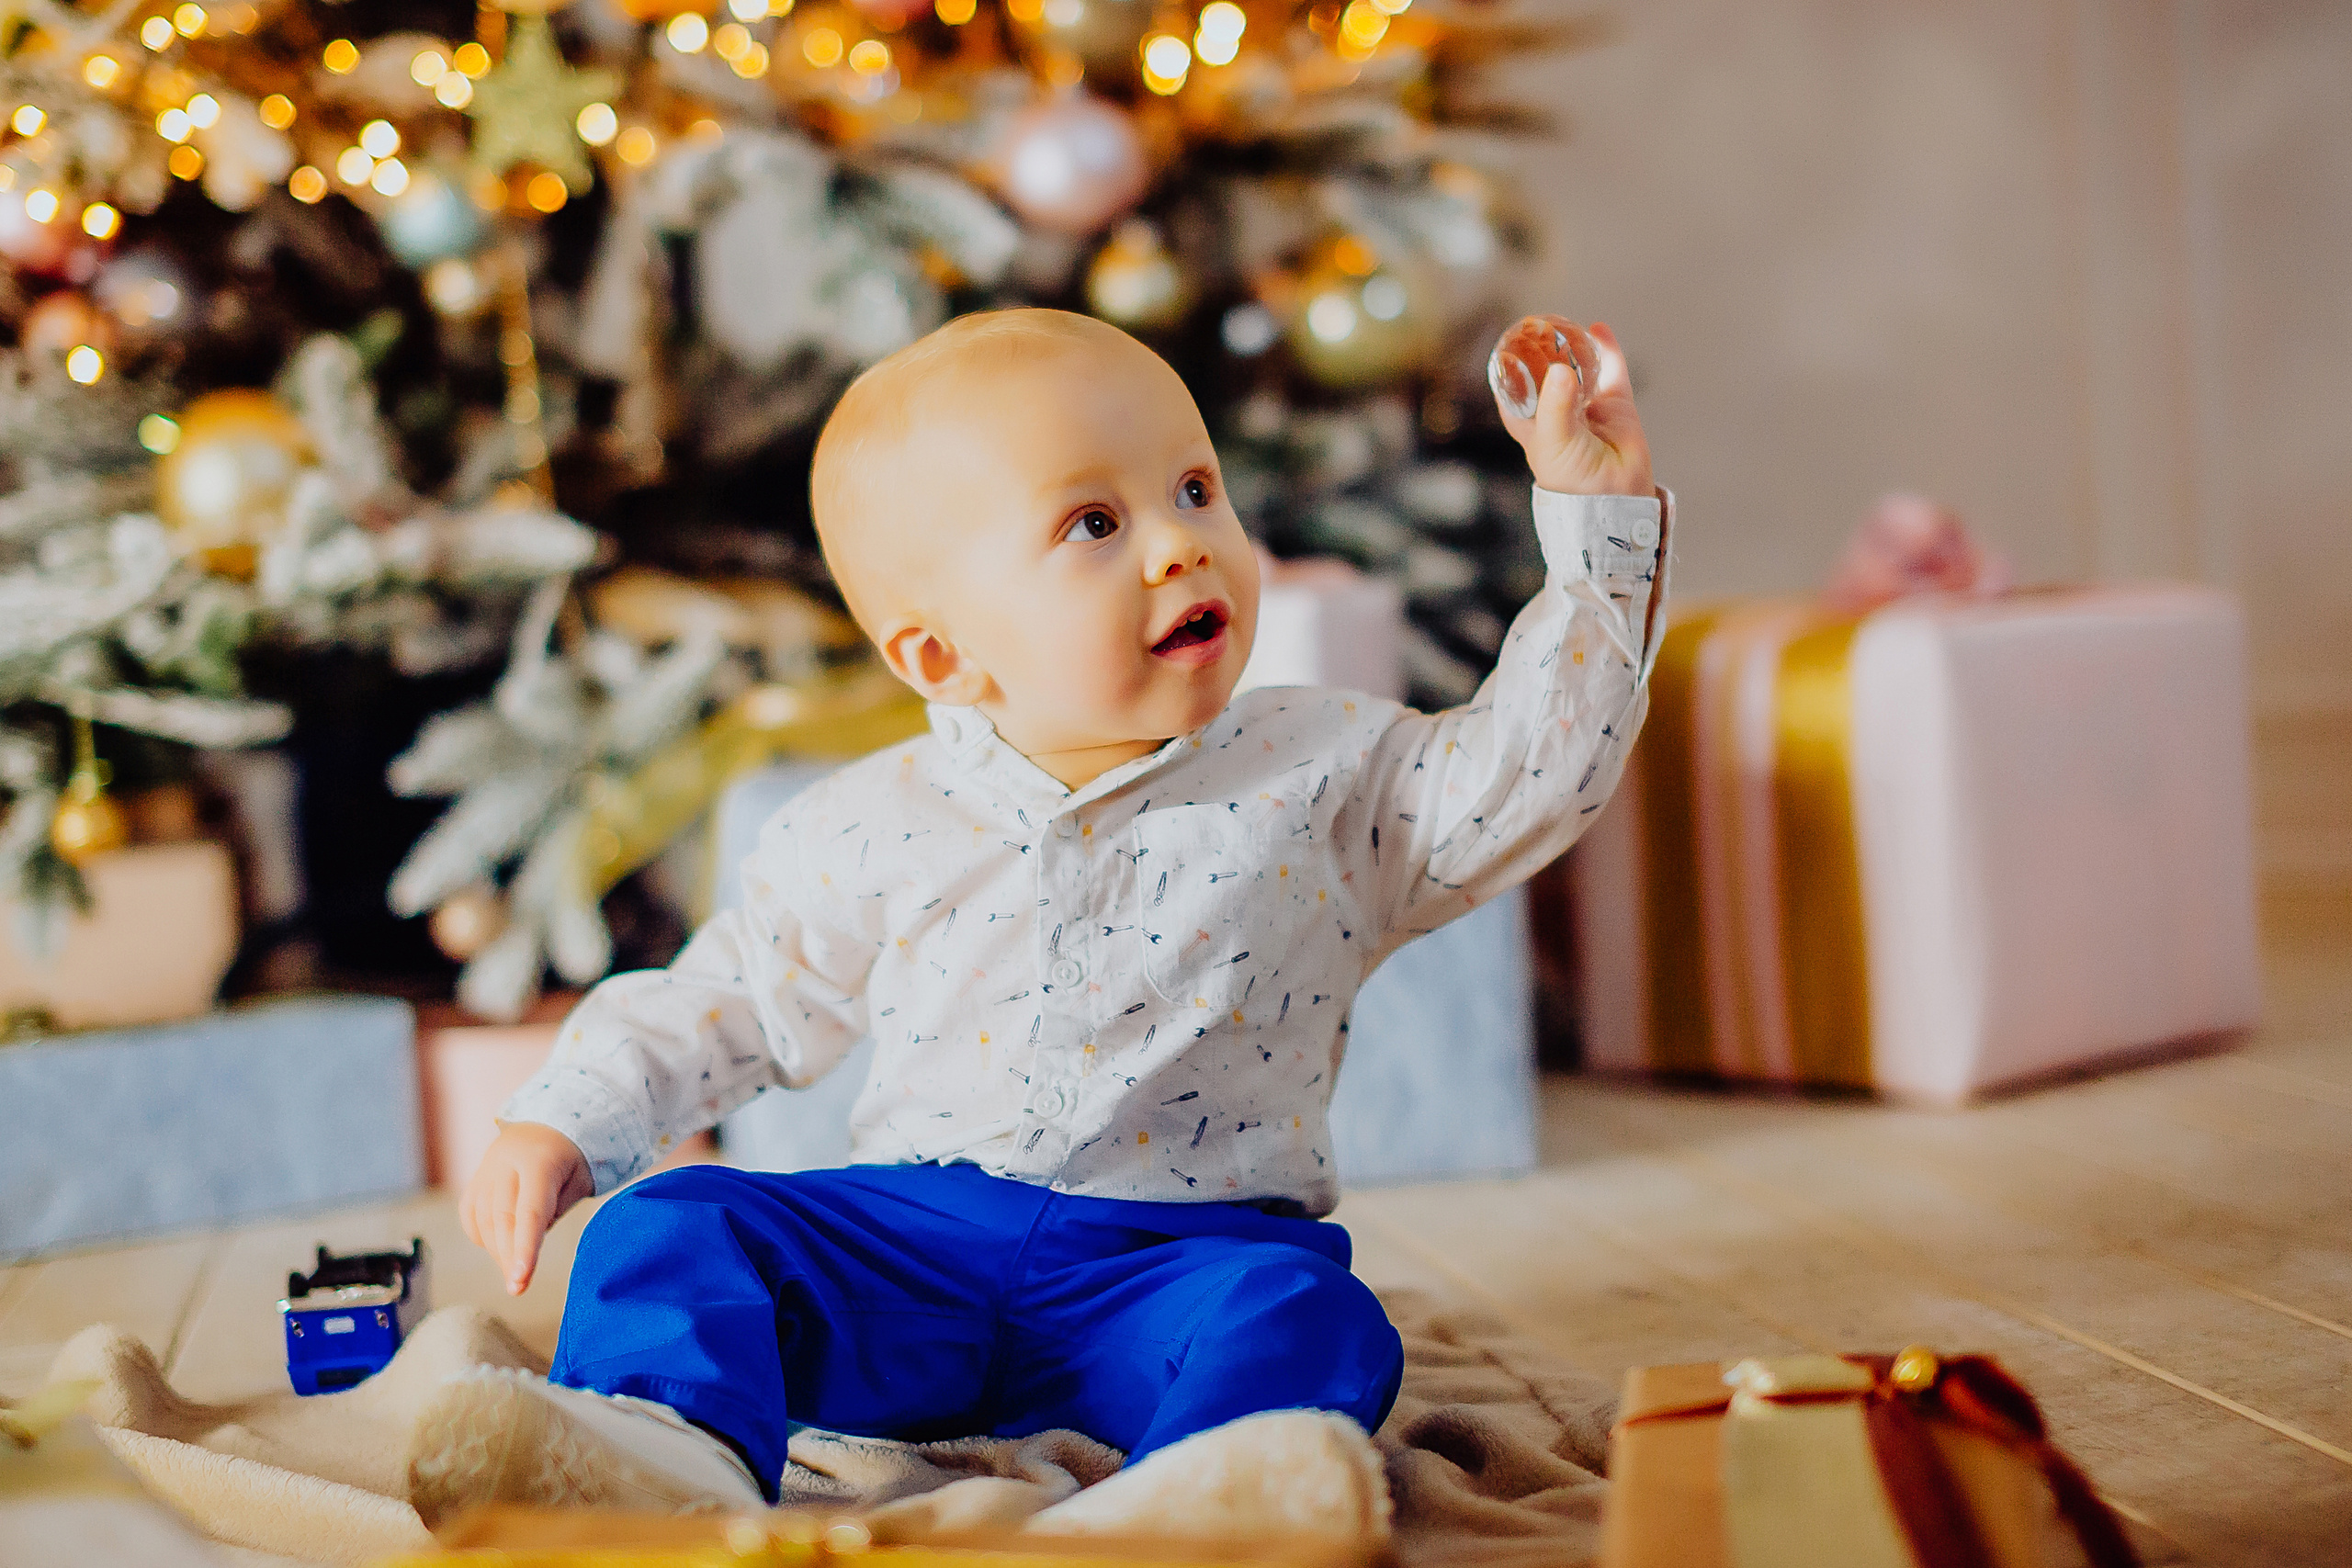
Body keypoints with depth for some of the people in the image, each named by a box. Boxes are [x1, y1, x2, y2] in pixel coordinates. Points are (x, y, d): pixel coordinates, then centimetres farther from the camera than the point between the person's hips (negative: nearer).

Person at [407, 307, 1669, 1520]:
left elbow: (1531, 769, 0)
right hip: (910, 1242, 2)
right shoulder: (876, 831, 5)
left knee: (1298, 1315, -32)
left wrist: (1595, 511, -3)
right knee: (674, 1226, -16)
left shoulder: (1321, 779, 4)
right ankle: (675, 1449, -39)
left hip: (1184, 1253, -2)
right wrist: (562, 1122, 3)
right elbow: (727, 1004, 15)